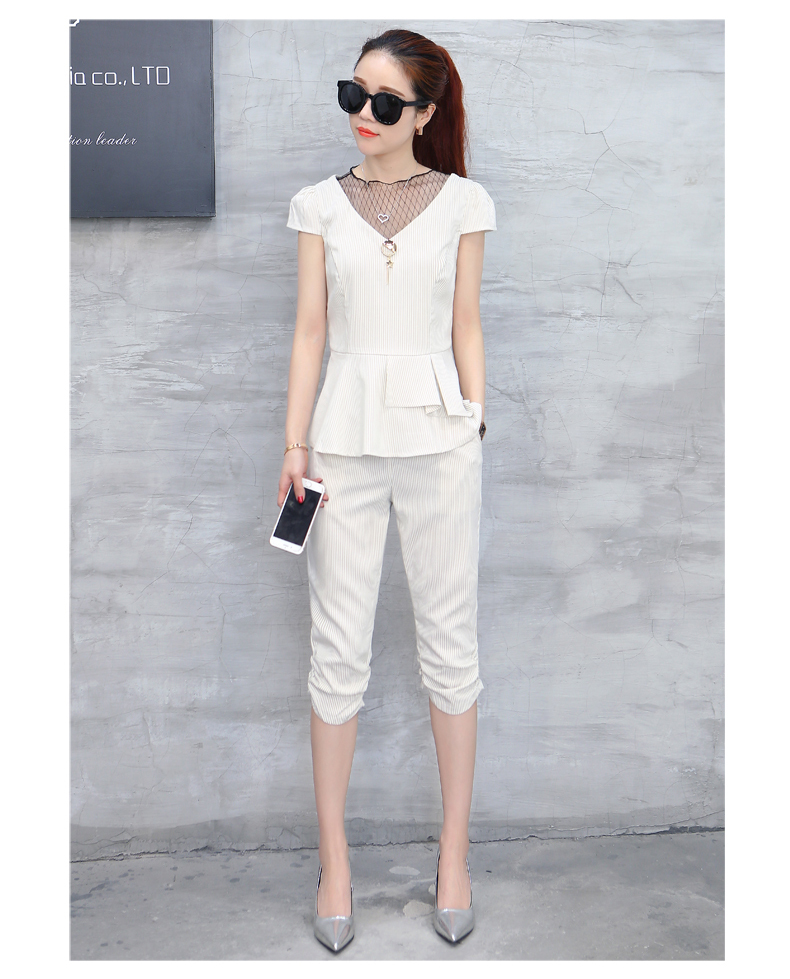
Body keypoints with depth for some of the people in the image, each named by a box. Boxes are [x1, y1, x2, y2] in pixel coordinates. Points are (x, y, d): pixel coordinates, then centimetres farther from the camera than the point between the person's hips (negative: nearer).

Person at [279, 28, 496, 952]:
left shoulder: (462, 202, 5)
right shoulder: (320, 203, 8)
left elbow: (466, 329, 6)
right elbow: (309, 331, 6)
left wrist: (476, 434, 1)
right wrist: (294, 445, -1)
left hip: (437, 437, 0)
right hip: (345, 437, 1)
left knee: (450, 643, 5)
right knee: (338, 652, 3)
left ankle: (453, 853, 21)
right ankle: (334, 860, 18)